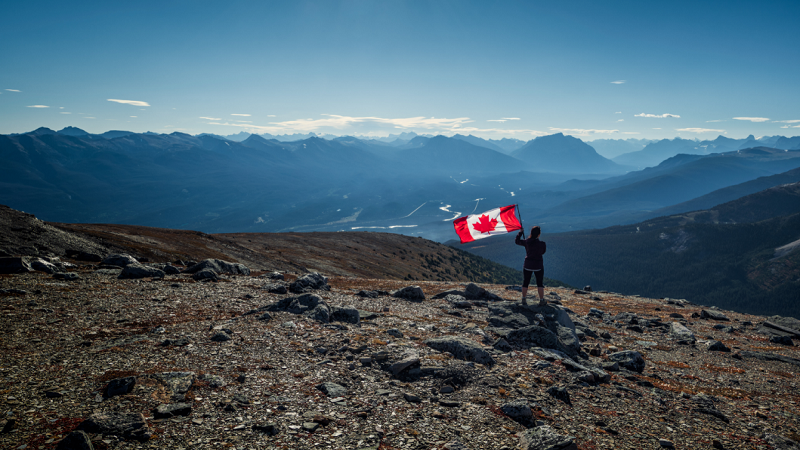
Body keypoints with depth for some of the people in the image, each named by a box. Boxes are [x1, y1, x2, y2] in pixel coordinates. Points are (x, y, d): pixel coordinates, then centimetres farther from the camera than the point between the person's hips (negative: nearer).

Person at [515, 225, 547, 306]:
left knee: (525, 282, 13)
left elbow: (517, 241, 8)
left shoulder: (526, 242, -10)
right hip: (538, 266, -2)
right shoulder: (542, 244, -14)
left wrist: (520, 232, 17)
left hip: (527, 265, 2)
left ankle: (524, 300, 17)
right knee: (540, 283, 10)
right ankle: (541, 300, 11)